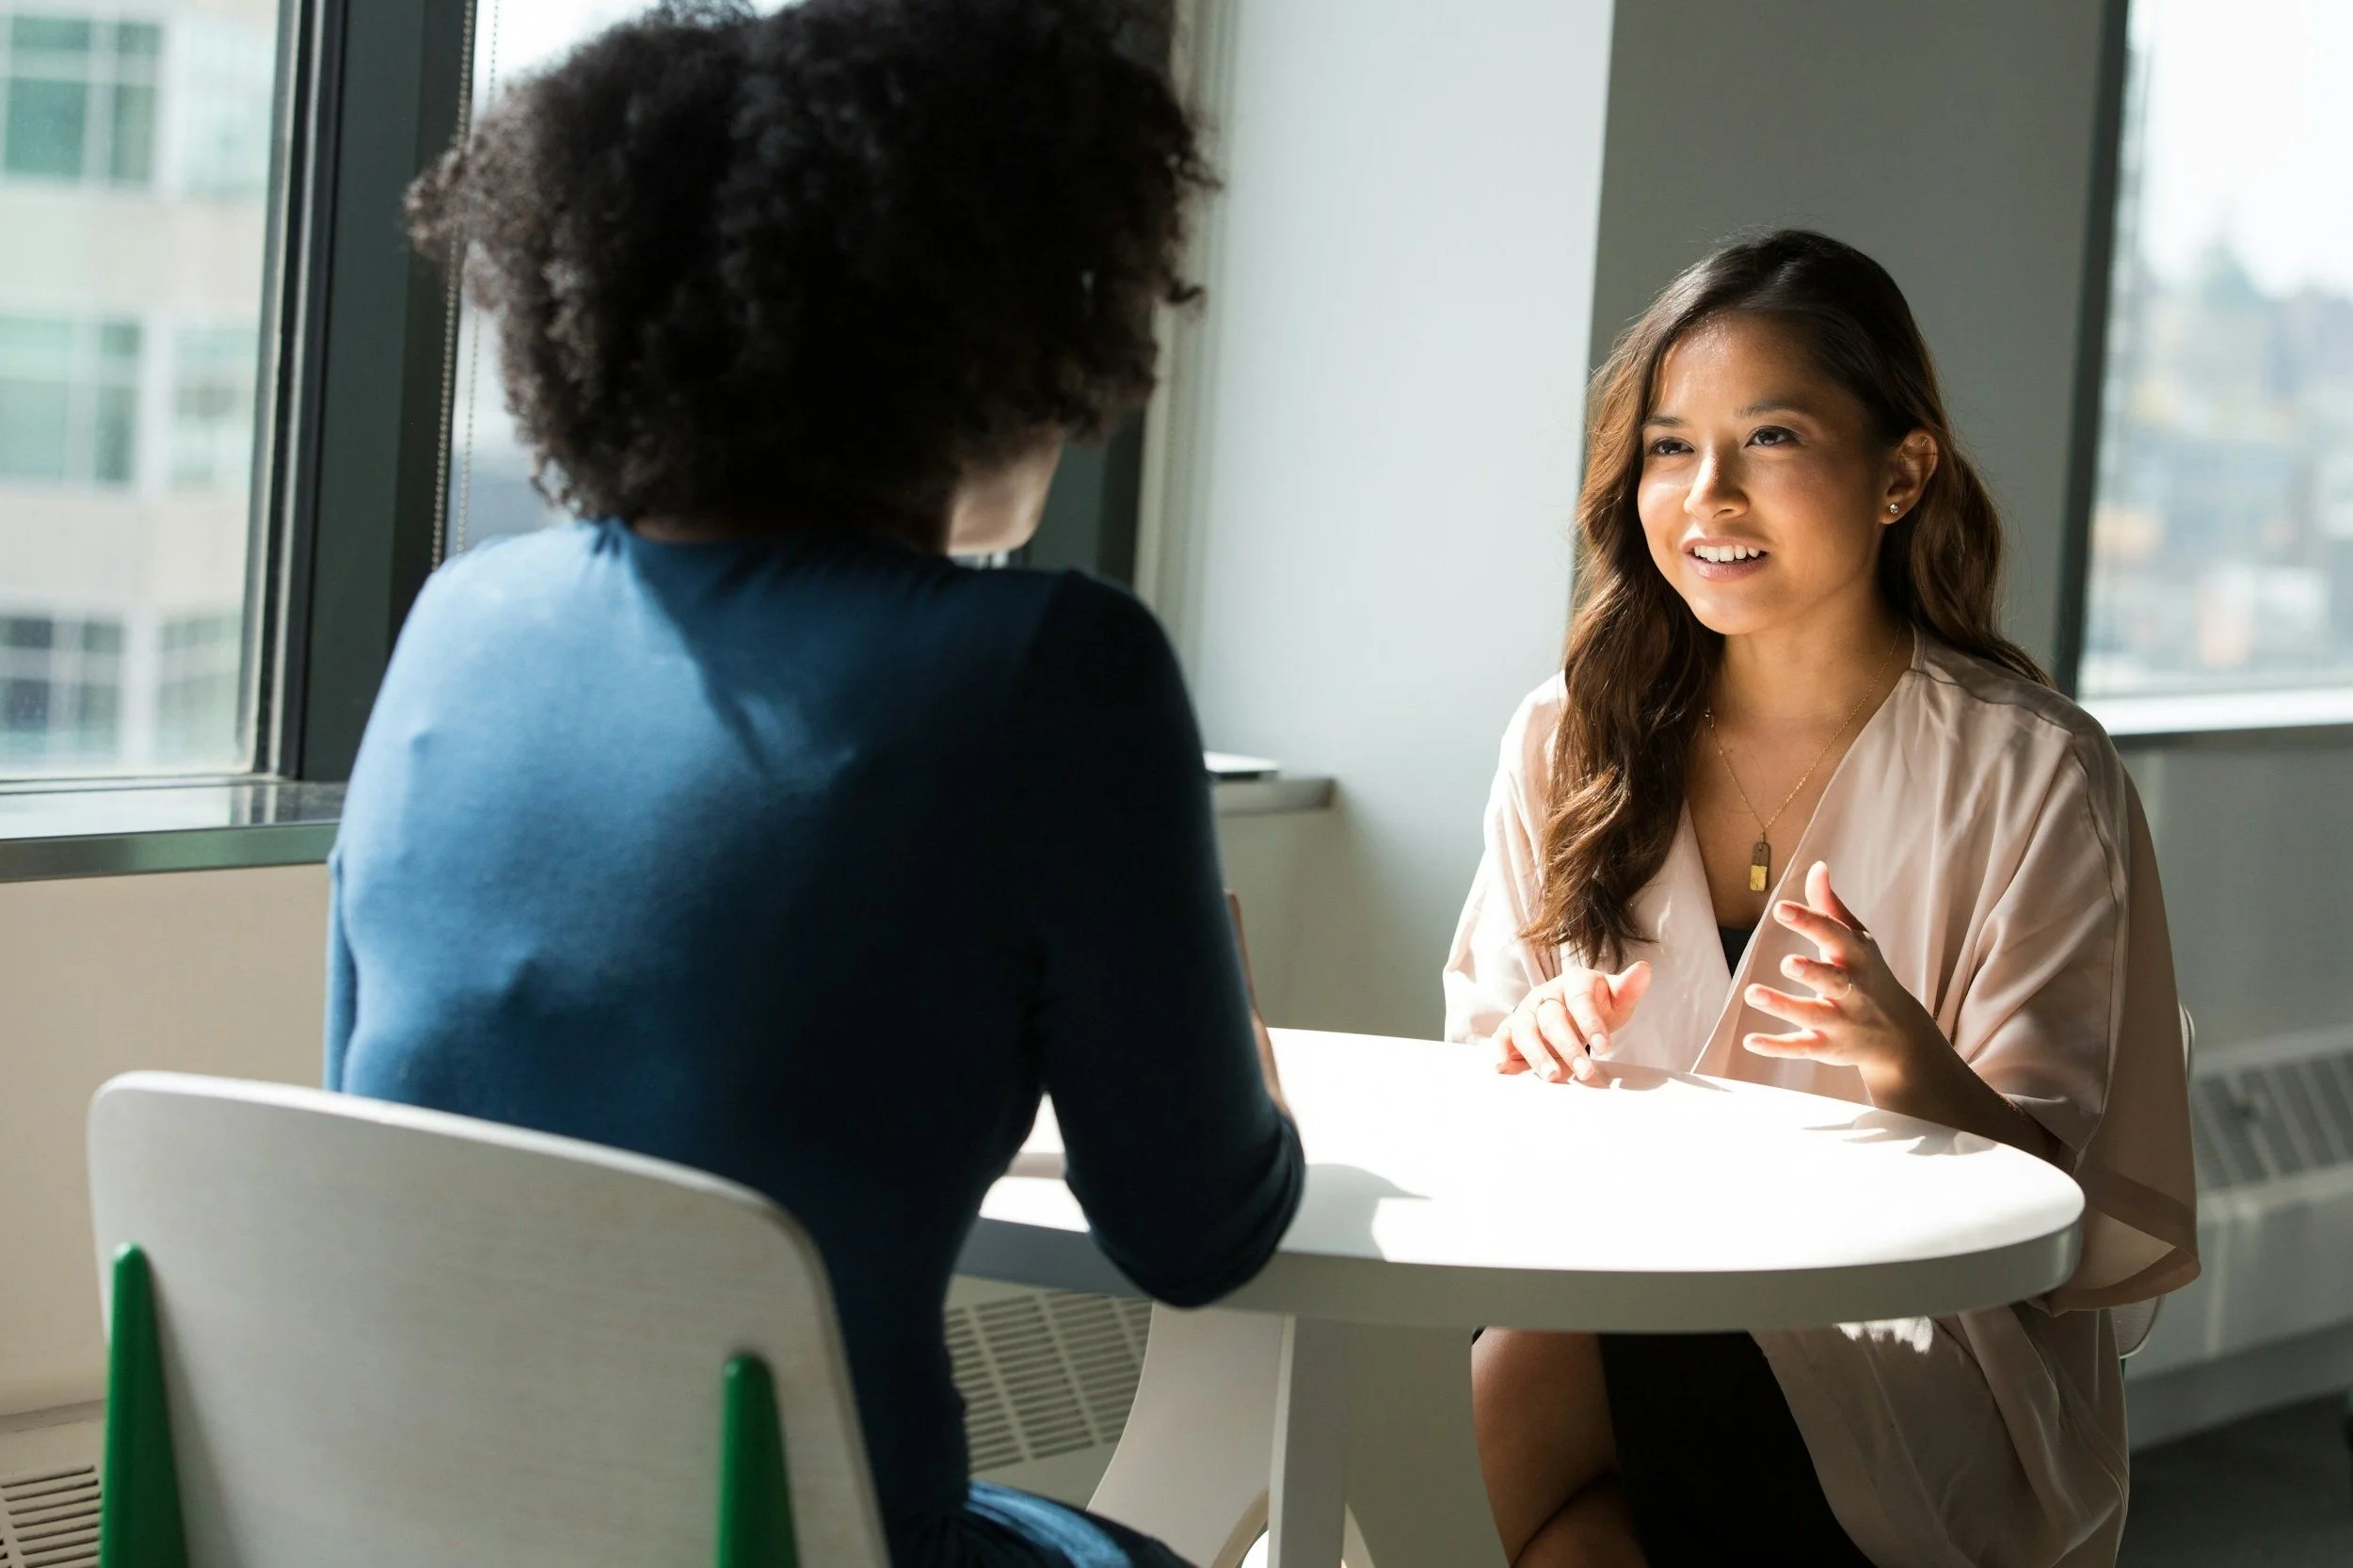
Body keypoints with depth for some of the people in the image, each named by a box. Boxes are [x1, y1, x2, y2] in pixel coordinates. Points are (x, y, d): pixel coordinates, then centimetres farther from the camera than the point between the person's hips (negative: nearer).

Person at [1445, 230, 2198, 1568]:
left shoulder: (2031, 777, -3)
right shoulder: (1573, 740, 8)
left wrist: (1913, 1068, -27)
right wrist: (1533, 1047, -11)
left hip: (1923, 1347, -3)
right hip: (1624, 1306, 3)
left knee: (1525, 1379, -30)